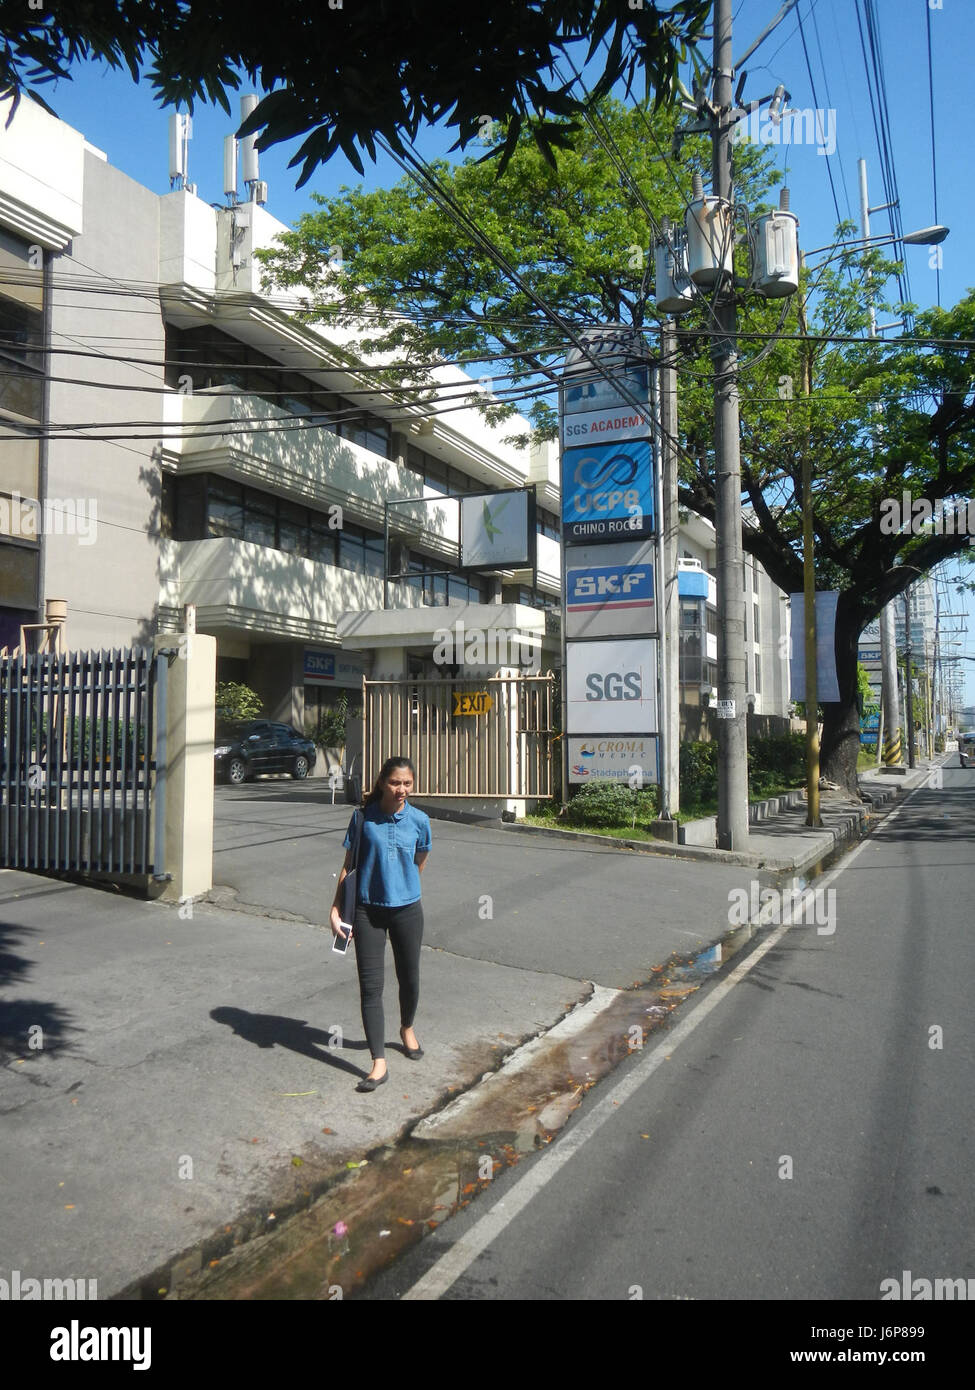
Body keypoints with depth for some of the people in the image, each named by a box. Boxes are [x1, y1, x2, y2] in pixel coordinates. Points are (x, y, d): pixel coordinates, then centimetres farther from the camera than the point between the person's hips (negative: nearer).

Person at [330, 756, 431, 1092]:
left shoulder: (419, 821, -5)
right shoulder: (363, 818, -7)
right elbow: (348, 865, 0)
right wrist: (335, 908, -3)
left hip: (406, 909, 1)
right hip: (368, 911, -1)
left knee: (409, 977, 16)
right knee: (370, 986, -3)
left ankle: (407, 1029, 45)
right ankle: (379, 1063, 4)